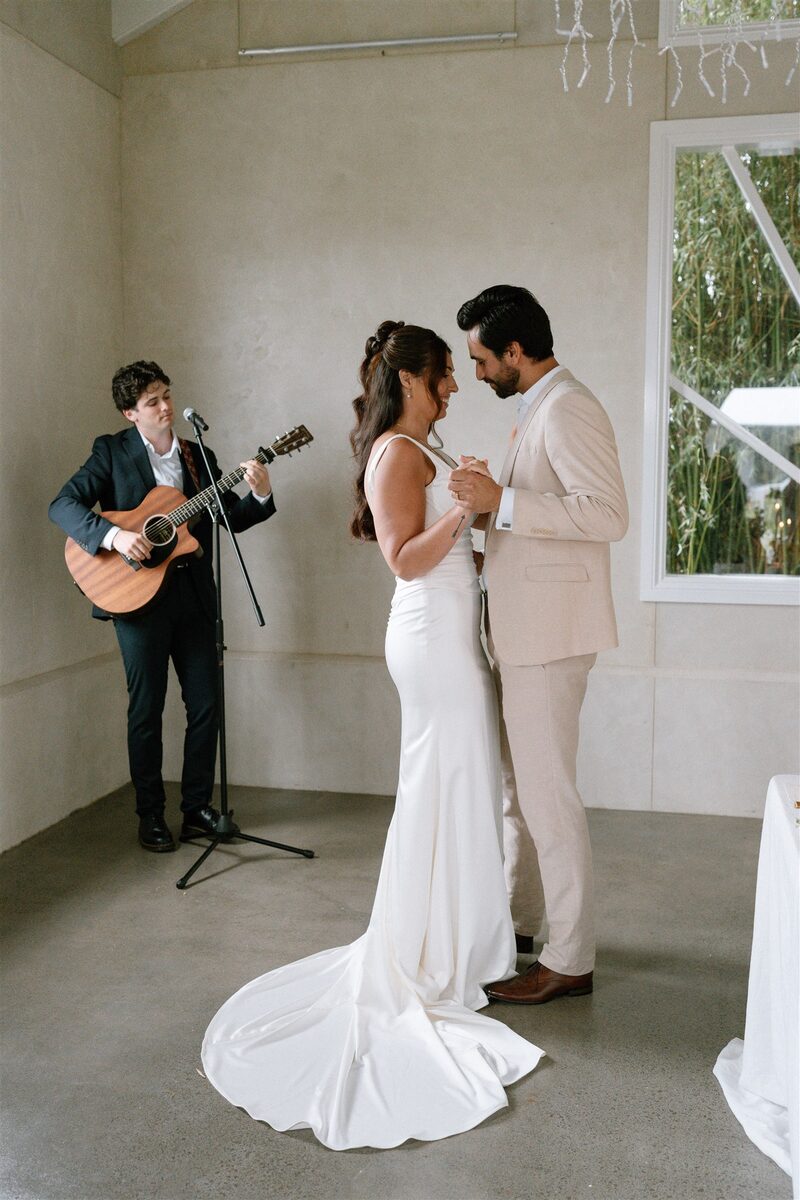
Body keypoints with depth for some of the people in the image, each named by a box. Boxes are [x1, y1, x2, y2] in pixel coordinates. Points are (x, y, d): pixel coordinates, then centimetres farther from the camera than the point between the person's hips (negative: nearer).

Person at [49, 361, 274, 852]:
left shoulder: (199, 457, 12)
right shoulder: (112, 451, 0)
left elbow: (232, 517, 12)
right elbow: (63, 504, -9)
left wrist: (260, 495, -8)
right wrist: (112, 535, -24)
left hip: (194, 595, 4)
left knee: (206, 705, 5)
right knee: (146, 710, 3)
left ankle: (197, 808, 19)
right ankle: (151, 817, 17)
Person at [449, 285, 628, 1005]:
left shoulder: (567, 410, -15)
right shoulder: (540, 409, 17)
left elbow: (608, 513, -25)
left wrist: (502, 500, -26)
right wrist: (489, 504, 16)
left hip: (549, 632, -11)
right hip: (523, 629, 11)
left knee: (548, 795, -3)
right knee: (515, 785, 19)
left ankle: (570, 960, 10)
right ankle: (517, 922, 34)